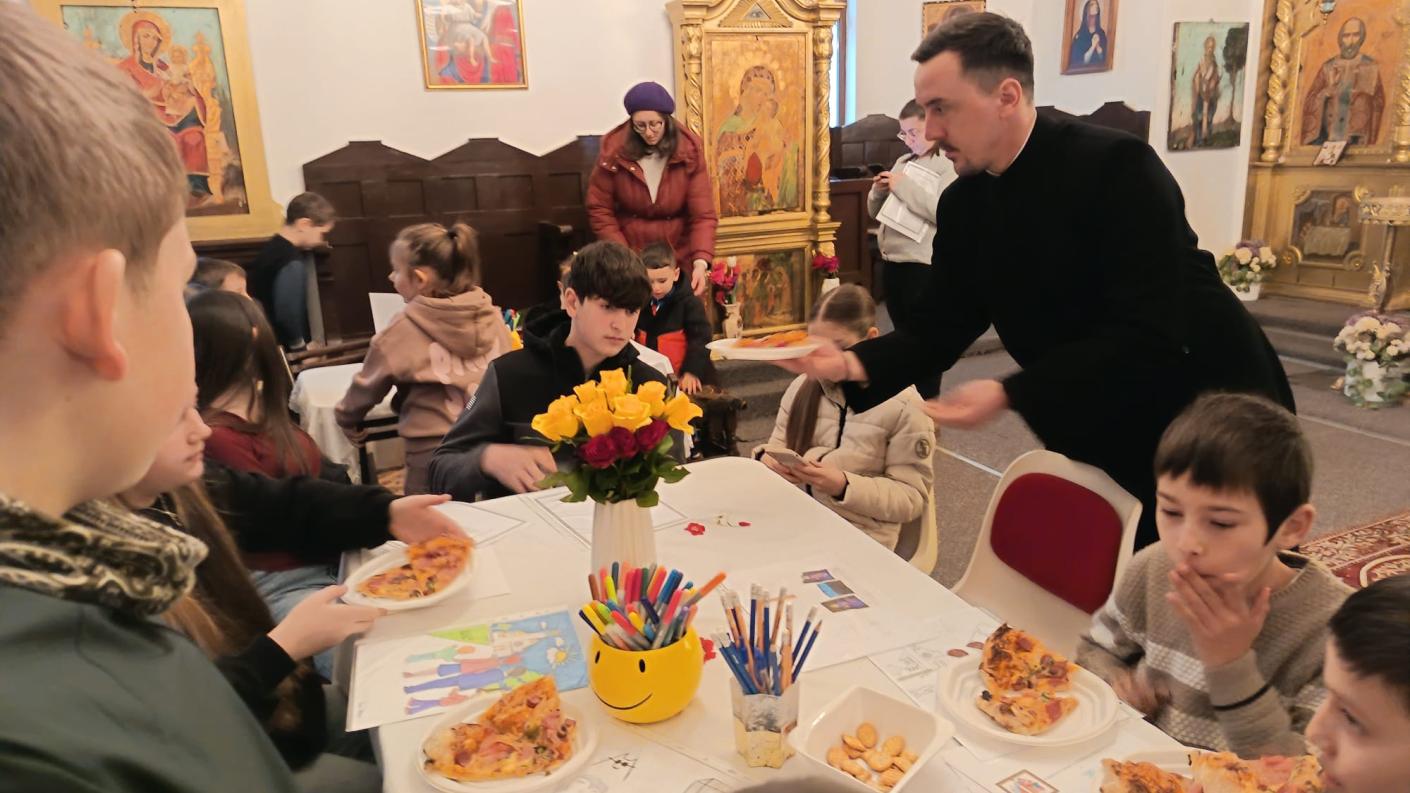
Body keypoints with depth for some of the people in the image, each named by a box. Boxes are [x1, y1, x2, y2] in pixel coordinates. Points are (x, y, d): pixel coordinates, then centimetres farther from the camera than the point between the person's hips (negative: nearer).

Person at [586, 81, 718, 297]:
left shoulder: (689, 151, -11)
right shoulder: (614, 150, -11)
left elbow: (703, 213, -14)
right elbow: (599, 209, -5)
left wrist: (701, 262, -29)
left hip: (679, 256, 0)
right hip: (629, 256, 0)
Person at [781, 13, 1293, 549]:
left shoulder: (1117, 166, -24)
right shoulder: (962, 204, -3)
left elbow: (1146, 334, -30)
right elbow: (939, 331, -2)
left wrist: (1010, 395, -38)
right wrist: (853, 364, -20)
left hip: (1208, 415, -5)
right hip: (1103, 433, 6)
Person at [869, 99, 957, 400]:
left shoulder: (950, 166, -7)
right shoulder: (902, 162, 14)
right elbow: (875, 212, 18)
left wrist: (903, 187, -20)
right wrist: (878, 191, -3)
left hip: (922, 264, -7)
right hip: (891, 260, 7)